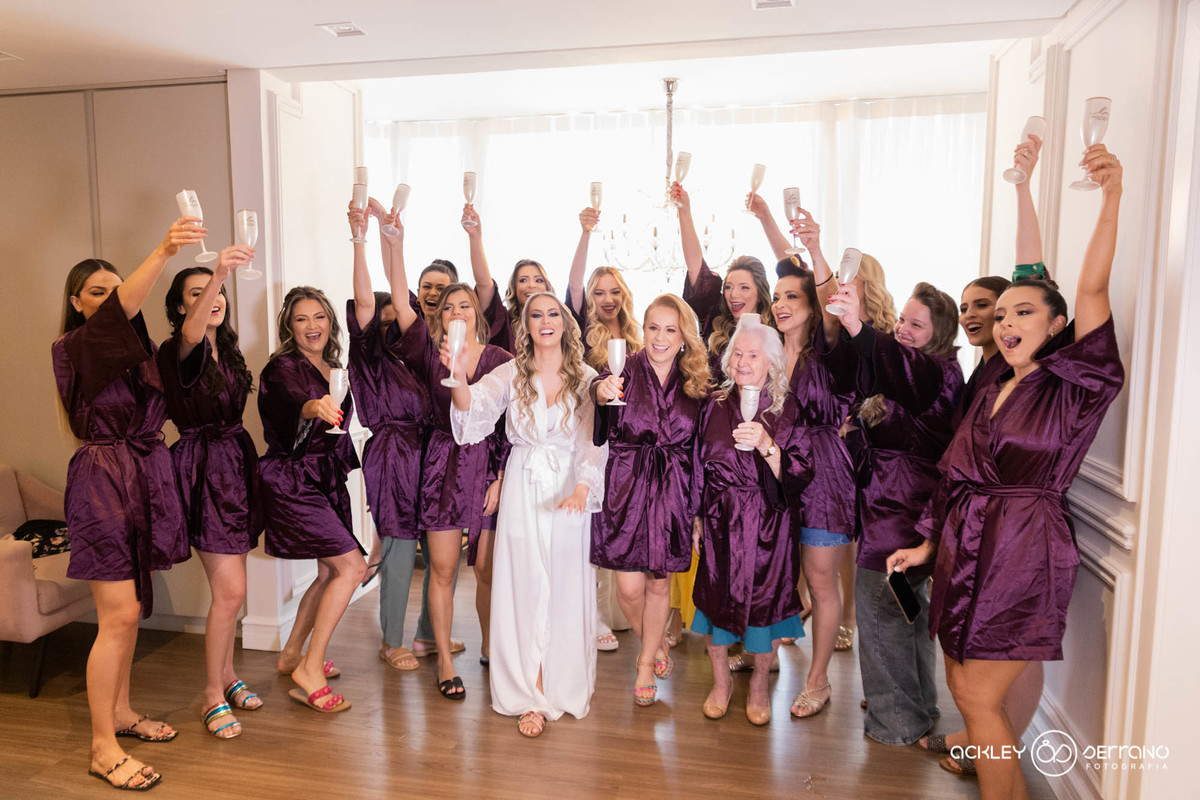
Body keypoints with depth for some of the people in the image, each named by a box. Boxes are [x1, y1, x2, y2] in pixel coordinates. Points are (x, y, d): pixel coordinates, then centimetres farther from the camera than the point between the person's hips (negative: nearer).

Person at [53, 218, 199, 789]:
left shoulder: (139, 349, 16)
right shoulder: (73, 348, -10)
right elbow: (115, 313, -27)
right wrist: (163, 252, -40)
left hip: (147, 477, 7)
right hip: (102, 480, -7)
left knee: (130, 608, 14)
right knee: (118, 615, -7)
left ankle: (120, 711, 29)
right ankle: (102, 748, 4)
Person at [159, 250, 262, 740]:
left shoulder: (227, 351, 14)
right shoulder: (177, 352, -10)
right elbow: (190, 334, -37)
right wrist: (217, 274, -51)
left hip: (238, 460, 7)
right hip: (203, 467, -7)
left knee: (229, 587, 15)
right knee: (231, 590, -8)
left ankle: (227, 676, 29)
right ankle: (213, 695, 9)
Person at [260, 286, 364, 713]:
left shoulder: (333, 368, 11)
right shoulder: (283, 367, -13)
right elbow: (293, 402, -37)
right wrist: (315, 407, -55)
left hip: (327, 479, 8)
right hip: (292, 481, -8)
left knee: (330, 572, 14)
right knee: (352, 566, -14)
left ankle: (292, 654, 31)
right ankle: (310, 670, -5)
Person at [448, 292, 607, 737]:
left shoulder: (586, 378, 1)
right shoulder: (510, 374, 2)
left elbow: (595, 441, -7)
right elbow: (475, 409, -15)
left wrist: (582, 488, -23)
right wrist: (458, 376, -35)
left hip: (571, 491, 0)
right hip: (522, 490, 0)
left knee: (567, 588, 7)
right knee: (525, 588, 2)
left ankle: (564, 687, 28)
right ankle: (531, 697, 14)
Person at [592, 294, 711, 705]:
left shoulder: (696, 384, 3)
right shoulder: (625, 371, -4)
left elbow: (700, 451, 8)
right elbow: (602, 394, -27)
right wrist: (604, 393, -50)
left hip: (673, 493, 2)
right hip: (626, 488, -2)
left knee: (660, 583, 11)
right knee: (629, 587, 1)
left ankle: (646, 664, 33)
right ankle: (656, 645, 33)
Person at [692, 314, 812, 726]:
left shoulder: (788, 413, -6)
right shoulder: (715, 406, 2)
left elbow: (799, 478, -13)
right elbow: (699, 466, 9)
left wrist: (766, 445, -28)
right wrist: (696, 518, 9)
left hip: (768, 526, -2)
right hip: (719, 524, 2)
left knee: (764, 603, 6)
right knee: (716, 597, 9)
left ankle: (759, 685, 32)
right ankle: (721, 681, 34)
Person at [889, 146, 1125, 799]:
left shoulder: (1076, 386, -6)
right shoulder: (991, 394, 13)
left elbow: (1092, 288, -20)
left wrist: (1112, 195, -29)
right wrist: (929, 546, 15)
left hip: (1024, 553, -7)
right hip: (969, 548, 7)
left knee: (978, 695, -2)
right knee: (963, 684, 15)